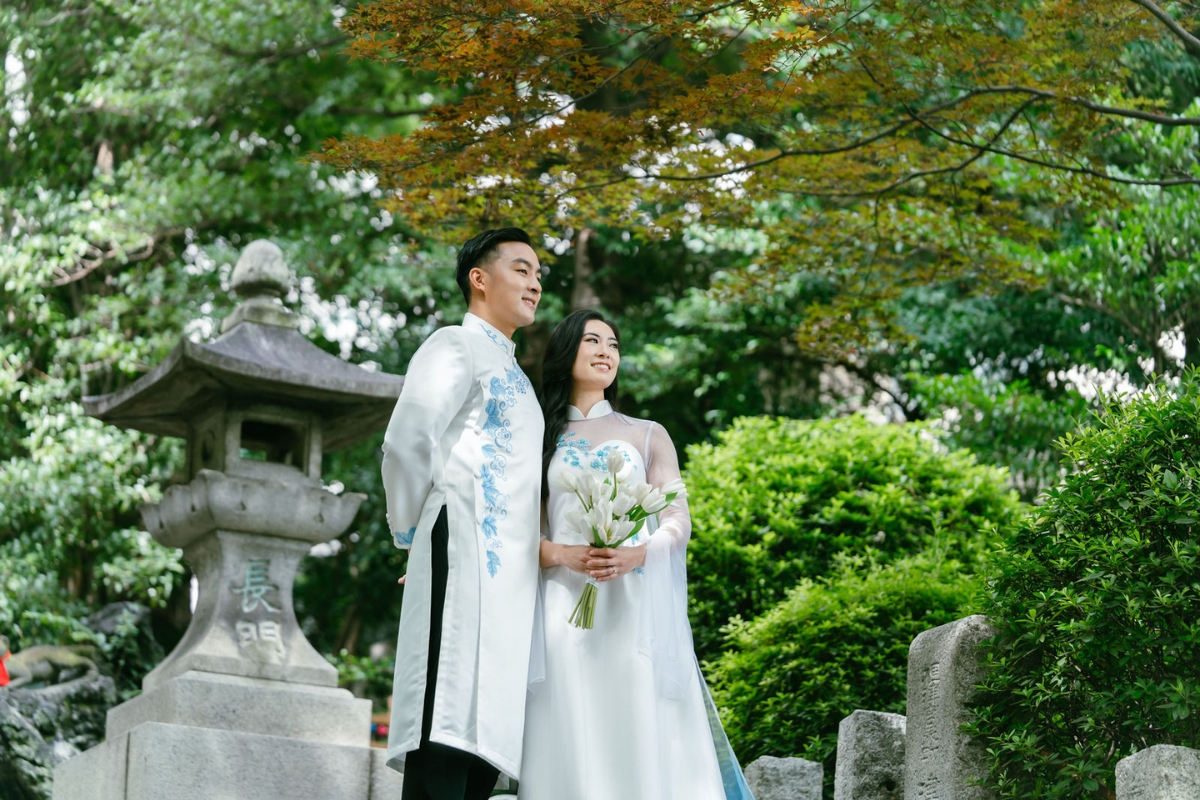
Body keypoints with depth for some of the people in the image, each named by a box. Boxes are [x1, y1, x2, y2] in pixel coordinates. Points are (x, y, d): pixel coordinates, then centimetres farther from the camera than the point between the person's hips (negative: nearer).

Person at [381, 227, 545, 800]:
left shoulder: (511, 373, 29)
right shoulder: (456, 347, -1)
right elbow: (407, 443, -15)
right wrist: (410, 535, -5)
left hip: (513, 577, 9)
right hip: (463, 562, -9)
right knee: (447, 742, -17)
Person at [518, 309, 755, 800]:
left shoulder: (648, 435, 16)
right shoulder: (539, 441, 15)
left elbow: (678, 522, 6)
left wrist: (636, 555, -14)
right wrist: (563, 555, -13)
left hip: (635, 611, 0)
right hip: (565, 612, 0)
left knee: (643, 738, -9)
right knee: (571, 752, -7)